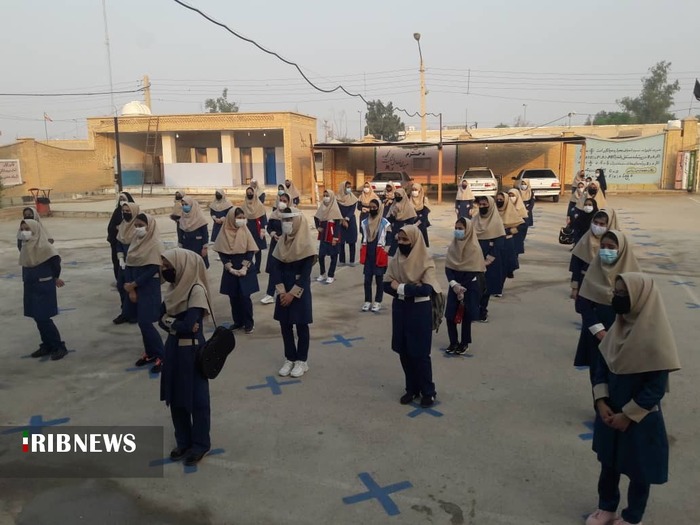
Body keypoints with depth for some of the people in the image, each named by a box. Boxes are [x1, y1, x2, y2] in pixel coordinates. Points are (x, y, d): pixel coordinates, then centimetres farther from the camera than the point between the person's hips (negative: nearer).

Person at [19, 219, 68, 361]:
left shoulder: (44, 246, -16)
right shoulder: (26, 246, 7)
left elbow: (55, 261, -17)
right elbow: (26, 266, 15)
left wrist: (55, 278, -1)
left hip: (44, 287, -8)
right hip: (30, 287, 8)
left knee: (43, 318, -6)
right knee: (38, 318, 12)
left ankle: (59, 346, 4)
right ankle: (47, 345, 23)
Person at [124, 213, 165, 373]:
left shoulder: (155, 245, -13)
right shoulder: (135, 243, 8)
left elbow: (153, 270, -18)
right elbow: (129, 266, 7)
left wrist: (133, 284, -13)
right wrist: (130, 289, -2)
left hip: (149, 289, -7)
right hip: (135, 288, 7)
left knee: (145, 322, -10)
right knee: (142, 322, 10)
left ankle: (162, 356, -1)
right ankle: (150, 353, 22)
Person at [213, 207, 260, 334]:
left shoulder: (245, 231, -5)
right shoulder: (224, 232, -4)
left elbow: (251, 251, -5)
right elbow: (221, 252, -2)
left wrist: (244, 268, -14)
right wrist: (230, 268, -11)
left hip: (245, 269, -2)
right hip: (230, 270, 2)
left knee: (244, 296, -4)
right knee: (234, 297, 8)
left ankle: (249, 323, 9)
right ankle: (238, 321, 22)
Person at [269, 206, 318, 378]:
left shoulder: (306, 244, -12)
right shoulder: (281, 242, 4)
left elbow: (306, 273, -15)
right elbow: (275, 268, 0)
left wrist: (293, 293, -16)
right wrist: (282, 291, -10)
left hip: (300, 291, -5)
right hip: (283, 291, 5)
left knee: (301, 326, 4)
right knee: (285, 325, 9)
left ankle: (302, 361, 15)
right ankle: (290, 359, 22)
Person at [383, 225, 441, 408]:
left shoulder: (426, 262, -13)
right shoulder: (395, 260, 1)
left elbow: (427, 289, -24)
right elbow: (387, 285, -4)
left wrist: (401, 287, -20)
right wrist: (412, 288, -16)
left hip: (420, 311, -5)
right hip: (400, 309, 5)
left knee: (420, 353, 2)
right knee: (404, 352, 11)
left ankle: (428, 391, 19)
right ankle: (412, 388, 27)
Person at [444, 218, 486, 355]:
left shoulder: (474, 248, -10)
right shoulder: (453, 246, 1)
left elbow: (476, 271, -11)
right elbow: (448, 267, 1)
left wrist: (463, 289, -12)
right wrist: (454, 284, -15)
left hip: (470, 286, -3)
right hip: (455, 284, 4)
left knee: (466, 315, 3)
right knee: (449, 315, -1)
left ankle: (465, 343, 23)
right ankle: (453, 342, 19)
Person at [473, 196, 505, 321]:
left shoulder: (496, 221, -6)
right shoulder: (475, 220, 5)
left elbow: (500, 243, -10)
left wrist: (487, 260, -13)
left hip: (490, 262, -3)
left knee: (486, 285, 3)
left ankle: (482, 311, 14)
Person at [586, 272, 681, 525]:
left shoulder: (655, 337, -23)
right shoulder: (619, 327, -4)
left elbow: (656, 387, -20)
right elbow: (602, 365, 4)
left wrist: (629, 415, -15)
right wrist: (601, 402, -6)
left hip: (640, 419, -6)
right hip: (610, 413, 6)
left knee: (638, 470, 15)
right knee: (608, 462, 21)